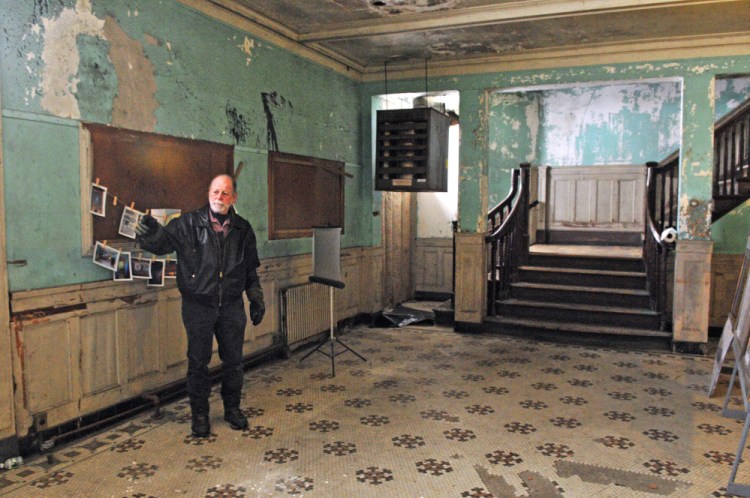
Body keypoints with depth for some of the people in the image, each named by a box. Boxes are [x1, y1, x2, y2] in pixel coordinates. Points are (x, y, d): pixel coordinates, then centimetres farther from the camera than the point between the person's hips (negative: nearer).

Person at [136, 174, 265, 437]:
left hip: (231, 307, 3)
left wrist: (256, 299, 11)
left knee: (233, 360, 12)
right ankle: (199, 414, 24)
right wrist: (150, 234, -39)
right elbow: (162, 243, -16)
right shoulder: (189, 224, -6)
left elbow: (251, 270, 12)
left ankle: (232, 408, 31)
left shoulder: (242, 229, 4)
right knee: (198, 362, 7)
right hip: (198, 307, -2)